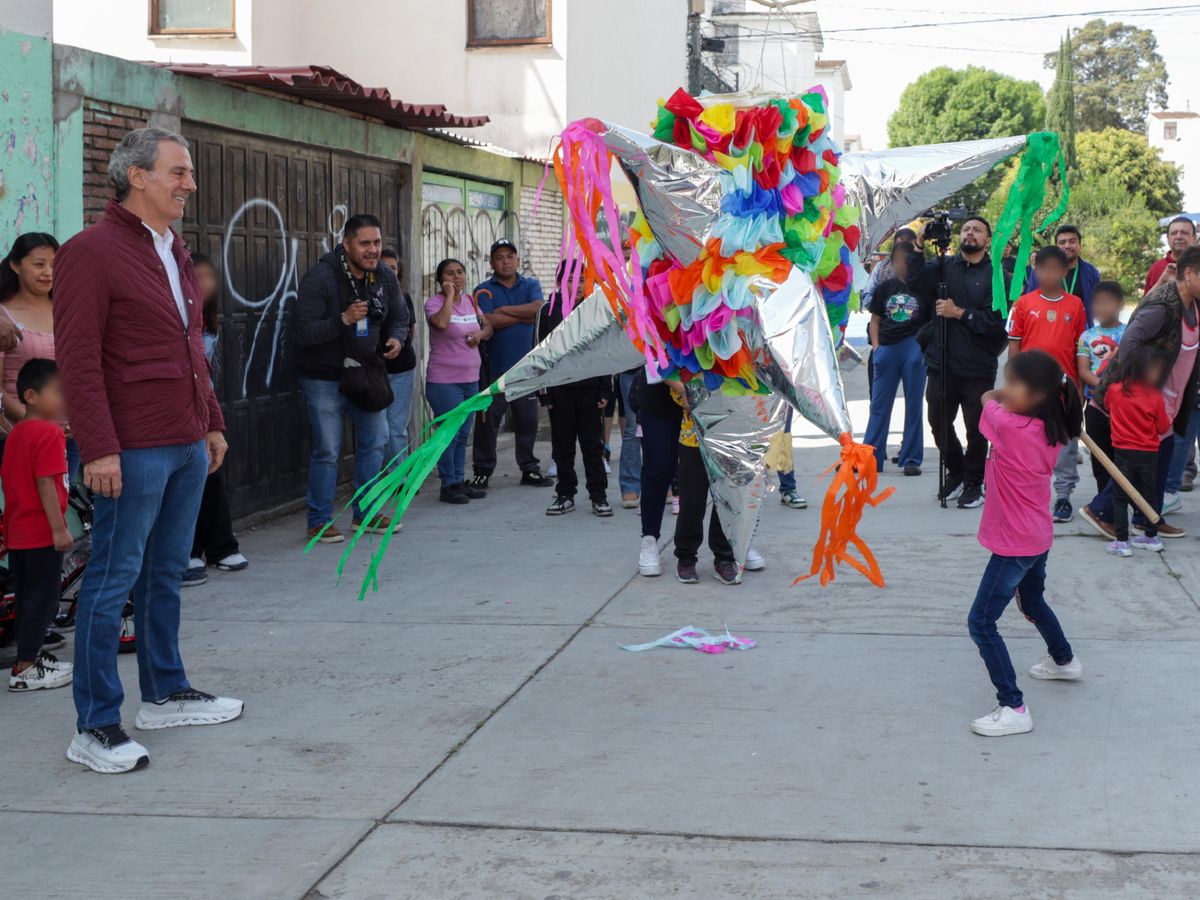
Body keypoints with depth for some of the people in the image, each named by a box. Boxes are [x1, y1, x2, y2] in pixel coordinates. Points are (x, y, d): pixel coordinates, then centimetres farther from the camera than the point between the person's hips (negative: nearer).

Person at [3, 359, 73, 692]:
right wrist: (59, 528, -20)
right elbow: (45, 484, -21)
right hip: (42, 532, -9)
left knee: (26, 597, 16)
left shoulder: (16, 433, 12)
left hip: (17, 531, 9)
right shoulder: (50, 433, -16)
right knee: (43, 598, -3)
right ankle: (25, 669, -2)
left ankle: (30, 656, 26)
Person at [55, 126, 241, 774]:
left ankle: (165, 693, 28)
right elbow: (78, 360, -15)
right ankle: (96, 727, 2)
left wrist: (212, 424, 22)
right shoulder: (90, 252, -10)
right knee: (113, 580, -4)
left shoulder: (175, 253, 17)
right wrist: (98, 448, -20)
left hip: (187, 445, 9)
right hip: (132, 450, -9)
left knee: (166, 572, 17)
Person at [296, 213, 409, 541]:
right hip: (324, 378, -6)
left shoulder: (385, 277, 0)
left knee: (375, 443, 10)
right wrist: (343, 320, -35)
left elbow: (399, 317, 14)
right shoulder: (320, 277, -19)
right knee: (327, 450, -3)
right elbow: (304, 332, -22)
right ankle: (319, 521, 9)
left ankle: (365, 513, 24)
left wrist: (396, 339, -9)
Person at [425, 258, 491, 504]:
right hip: (444, 380, -7)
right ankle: (448, 485, 3)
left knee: (463, 434, 13)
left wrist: (481, 334, -4)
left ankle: (460, 481, 21)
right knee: (449, 434, -4)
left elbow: (488, 327, 19)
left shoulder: (470, 301, 10)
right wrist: (449, 295, -20)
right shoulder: (434, 303, -10)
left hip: (470, 379, 7)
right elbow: (441, 323, -31)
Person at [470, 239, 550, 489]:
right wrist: (524, 316, -7)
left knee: (527, 421, 8)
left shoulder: (530, 286, 11)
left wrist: (503, 310, -9)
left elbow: (537, 307, -9)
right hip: (494, 367, -2)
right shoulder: (483, 290, 2)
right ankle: (482, 471, 8)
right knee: (488, 421, -1)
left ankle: (529, 469, 19)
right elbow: (488, 322, -14)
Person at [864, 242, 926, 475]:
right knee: (879, 404, 3)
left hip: (914, 348, -2)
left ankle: (911, 459, 8)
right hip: (887, 348, 2)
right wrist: (876, 346, 1)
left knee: (913, 404, 2)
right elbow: (875, 319, 14)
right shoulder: (885, 287, 11)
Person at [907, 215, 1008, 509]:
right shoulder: (943, 266, 7)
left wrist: (960, 313, -15)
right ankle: (956, 473, 33)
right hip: (941, 363, 3)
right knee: (939, 423, 11)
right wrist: (919, 246, -18)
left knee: (977, 429, 5)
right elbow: (915, 283, -11)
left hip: (978, 367, -3)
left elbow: (995, 320, -11)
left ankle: (973, 483, 23)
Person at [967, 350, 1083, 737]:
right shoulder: (1051, 433, -3)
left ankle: (1013, 708, -9)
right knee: (1032, 603, 33)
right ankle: (1063, 661, 56)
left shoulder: (1010, 427, -27)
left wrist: (1000, 397, 10)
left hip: (1014, 546, -9)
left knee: (981, 623, -7)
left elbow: (988, 399, -7)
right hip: (1038, 538, 9)